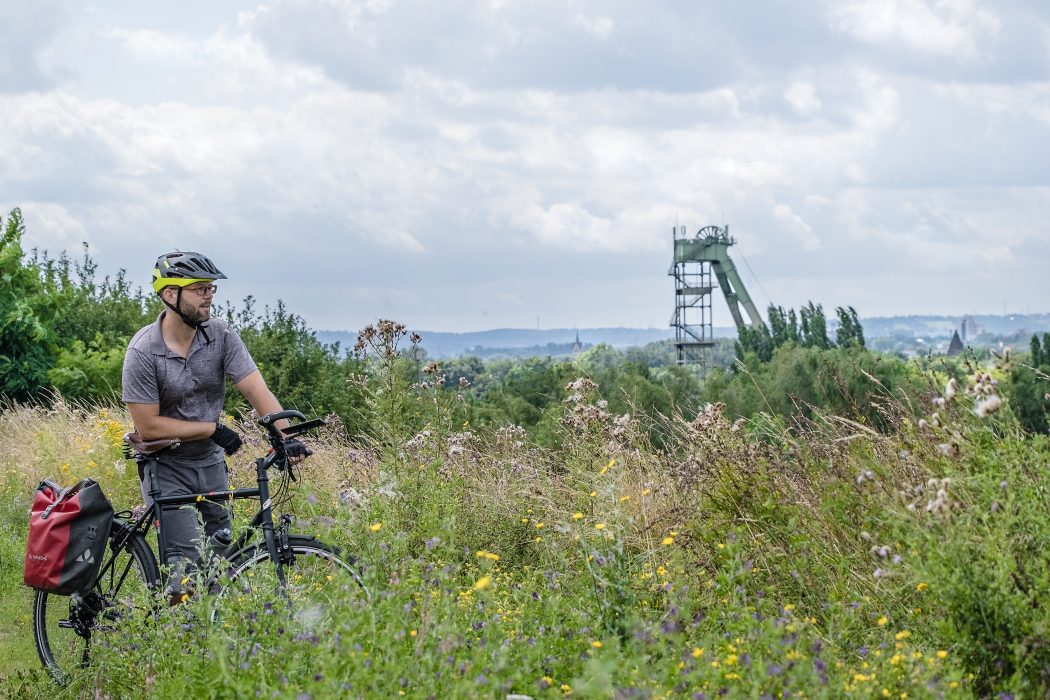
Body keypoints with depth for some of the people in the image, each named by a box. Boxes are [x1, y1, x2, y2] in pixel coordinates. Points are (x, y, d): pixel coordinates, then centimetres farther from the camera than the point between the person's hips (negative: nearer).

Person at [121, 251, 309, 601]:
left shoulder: (221, 335, -8)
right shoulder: (143, 352, -18)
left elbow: (256, 390, -15)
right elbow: (148, 426, -19)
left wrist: (286, 438, -31)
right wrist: (213, 429, -17)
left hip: (211, 465, 5)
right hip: (166, 467, -4)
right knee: (186, 563, -14)